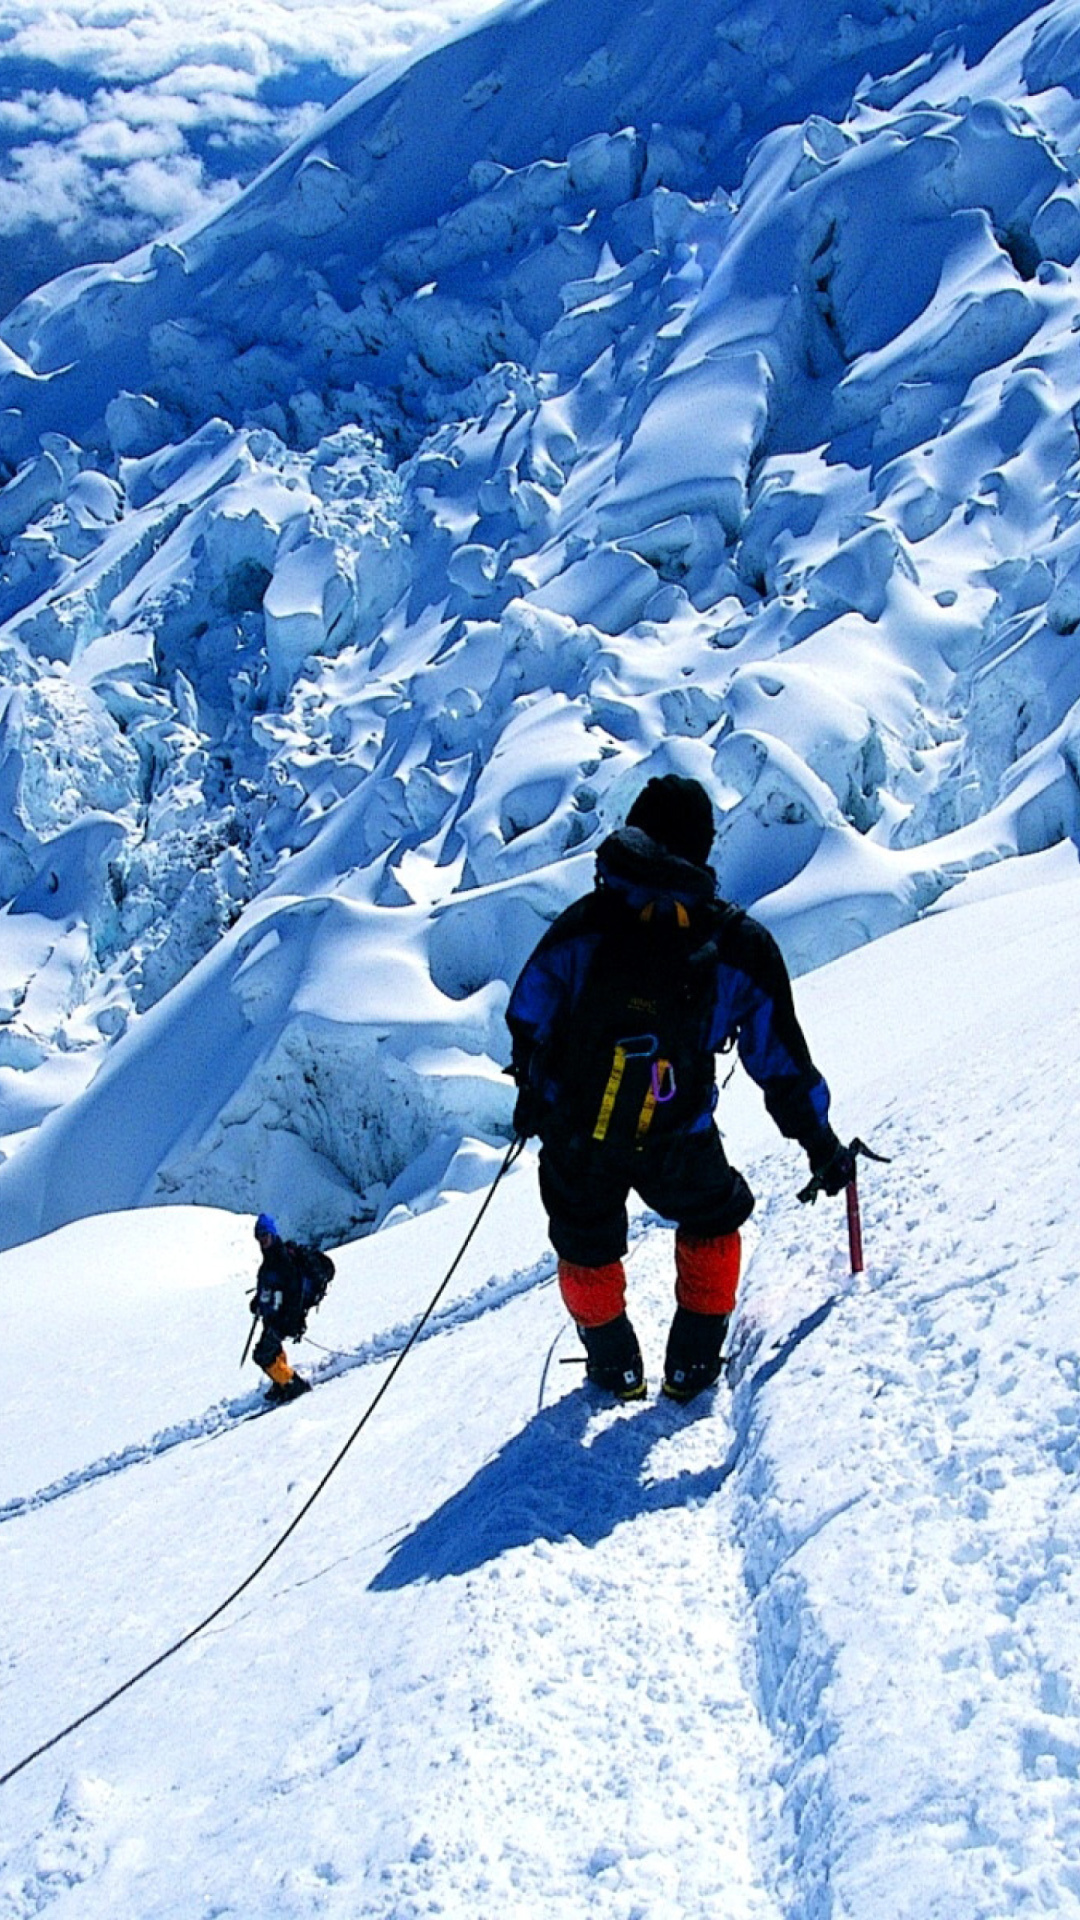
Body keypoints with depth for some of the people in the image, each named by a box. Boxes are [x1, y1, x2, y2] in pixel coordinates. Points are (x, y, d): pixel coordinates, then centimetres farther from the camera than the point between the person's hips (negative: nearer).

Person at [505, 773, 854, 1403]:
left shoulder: (585, 922, -9)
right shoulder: (741, 947, -9)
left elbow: (527, 1020, 0)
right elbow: (783, 1066, -2)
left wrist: (532, 1090, 19)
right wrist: (822, 1146, 11)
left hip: (574, 1141, 1)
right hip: (675, 1150, 0)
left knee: (587, 1248, 27)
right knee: (714, 1221, 30)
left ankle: (616, 1368, 43)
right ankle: (691, 1365, 34)